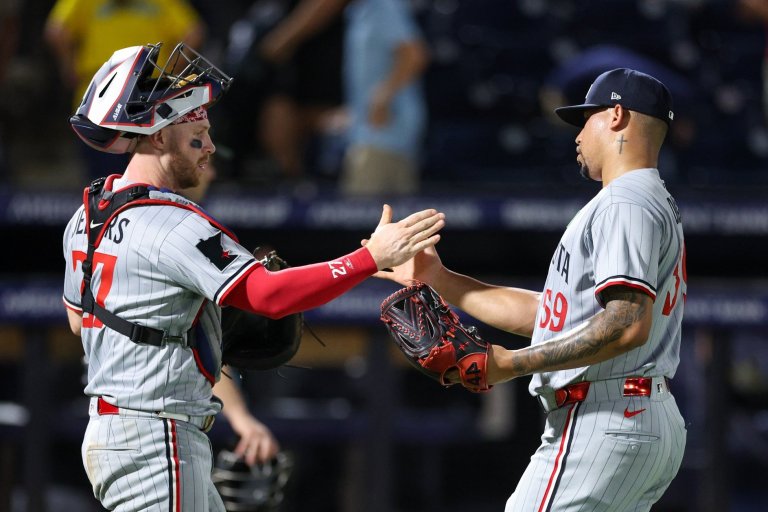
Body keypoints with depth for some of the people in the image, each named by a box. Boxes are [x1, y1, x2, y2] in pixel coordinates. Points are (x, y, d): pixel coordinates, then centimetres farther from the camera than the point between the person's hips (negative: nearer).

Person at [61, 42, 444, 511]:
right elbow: (269, 295, -28)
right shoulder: (171, 226, -19)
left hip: (106, 431, 10)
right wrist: (374, 257, -29)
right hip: (155, 445, -10)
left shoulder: (88, 216, 11)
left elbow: (78, 319, 24)